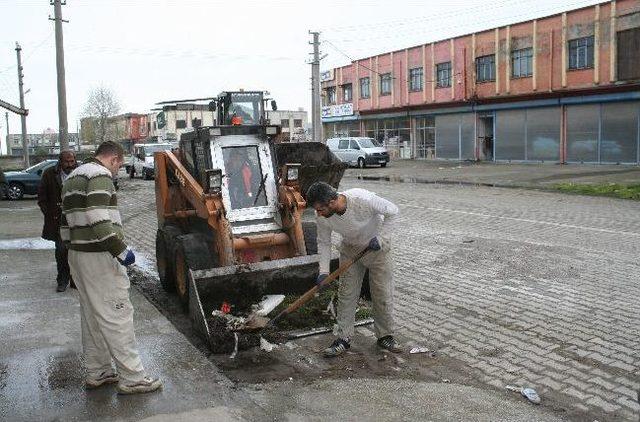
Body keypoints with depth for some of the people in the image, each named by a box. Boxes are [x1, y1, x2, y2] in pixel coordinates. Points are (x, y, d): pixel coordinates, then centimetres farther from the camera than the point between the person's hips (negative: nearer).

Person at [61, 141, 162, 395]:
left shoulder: (73, 177, 20)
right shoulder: (100, 175, -13)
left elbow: (67, 221, 21)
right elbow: (97, 218, -25)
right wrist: (121, 250, -21)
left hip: (77, 254, 10)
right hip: (99, 257, -10)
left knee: (91, 316, 16)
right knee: (117, 316, -5)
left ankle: (97, 373, 25)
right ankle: (131, 378, 0)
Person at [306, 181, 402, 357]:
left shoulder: (363, 199, -37)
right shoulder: (323, 217, -23)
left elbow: (392, 211, -21)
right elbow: (324, 243, -7)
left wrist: (380, 238, -25)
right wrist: (323, 271, -15)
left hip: (377, 247, -3)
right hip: (350, 249, 3)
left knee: (383, 293, 2)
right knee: (346, 294, 1)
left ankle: (385, 336, 18)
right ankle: (343, 338, 11)